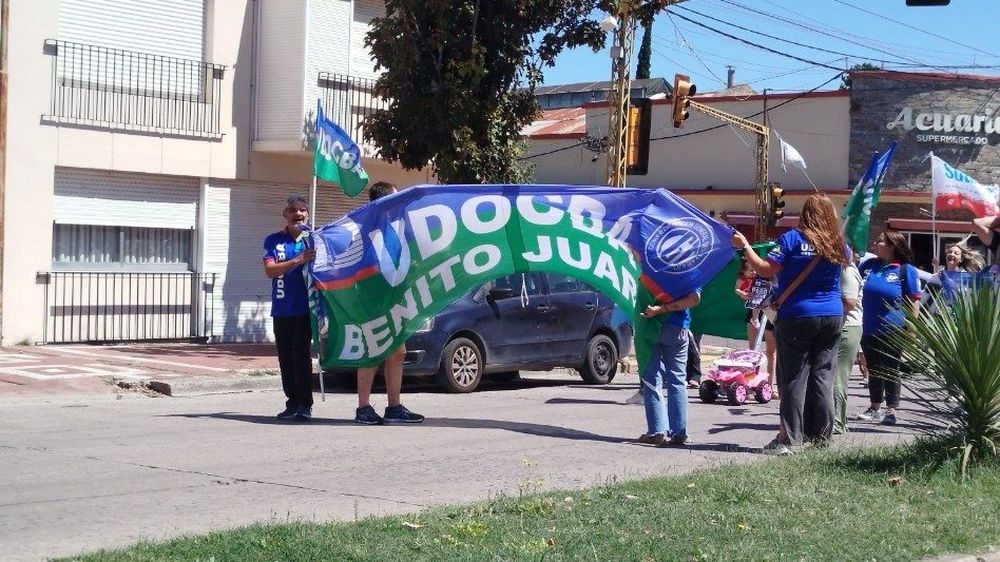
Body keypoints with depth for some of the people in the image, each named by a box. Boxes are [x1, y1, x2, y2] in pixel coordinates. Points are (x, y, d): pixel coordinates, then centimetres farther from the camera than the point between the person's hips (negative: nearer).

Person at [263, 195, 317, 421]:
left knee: (301, 355, -9)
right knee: (285, 358, 8)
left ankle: (305, 405, -3)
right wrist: (298, 260, -21)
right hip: (281, 309, 3)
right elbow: (270, 270, -8)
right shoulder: (274, 240, 6)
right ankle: (293, 403, 17)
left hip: (304, 307, -3)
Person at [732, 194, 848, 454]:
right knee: (823, 376, 8)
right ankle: (822, 436, 11)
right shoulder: (838, 244, 5)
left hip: (797, 317, -4)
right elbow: (848, 258, 29)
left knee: (794, 378, -2)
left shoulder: (793, 239, -9)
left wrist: (744, 246, -3)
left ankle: (788, 438, -4)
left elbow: (765, 269, -14)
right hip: (832, 317, 4)